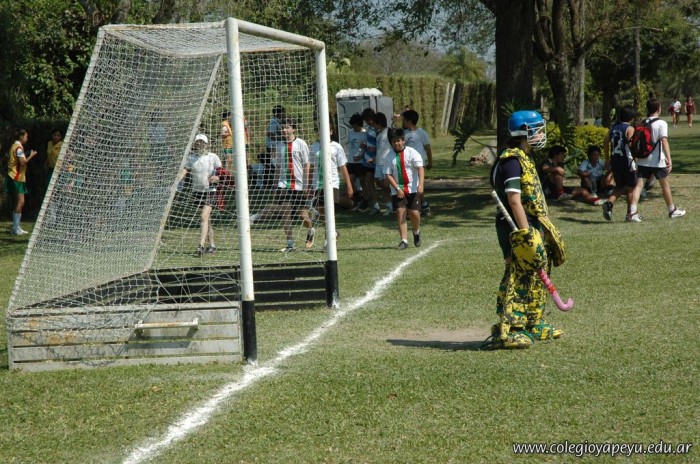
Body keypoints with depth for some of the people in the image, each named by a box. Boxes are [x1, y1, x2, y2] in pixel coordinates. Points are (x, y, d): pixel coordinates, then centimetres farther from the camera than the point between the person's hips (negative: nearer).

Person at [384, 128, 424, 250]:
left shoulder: (412, 153, -4)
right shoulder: (390, 157, 2)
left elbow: (420, 169, -12)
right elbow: (388, 175, 1)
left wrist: (421, 184, -26)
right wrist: (397, 188, -10)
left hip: (412, 189, -2)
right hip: (397, 191, 2)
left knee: (414, 213, -6)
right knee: (400, 212, -8)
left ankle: (416, 232, 25)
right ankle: (404, 240, -6)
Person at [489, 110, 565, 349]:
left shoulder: (524, 158, 17)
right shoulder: (511, 160, -16)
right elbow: (514, 200, -22)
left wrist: (543, 227, 23)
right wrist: (526, 233, -25)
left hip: (532, 224, 11)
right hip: (516, 226, -11)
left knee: (535, 276, 18)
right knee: (517, 277, -11)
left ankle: (534, 324, 29)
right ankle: (505, 331, -12)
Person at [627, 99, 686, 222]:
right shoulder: (661, 123, -8)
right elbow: (664, 141, -18)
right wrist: (669, 159, -21)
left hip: (642, 160, 4)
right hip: (657, 161, -4)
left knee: (639, 185, -4)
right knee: (665, 185, 14)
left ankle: (632, 212, -19)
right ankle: (672, 210, 28)